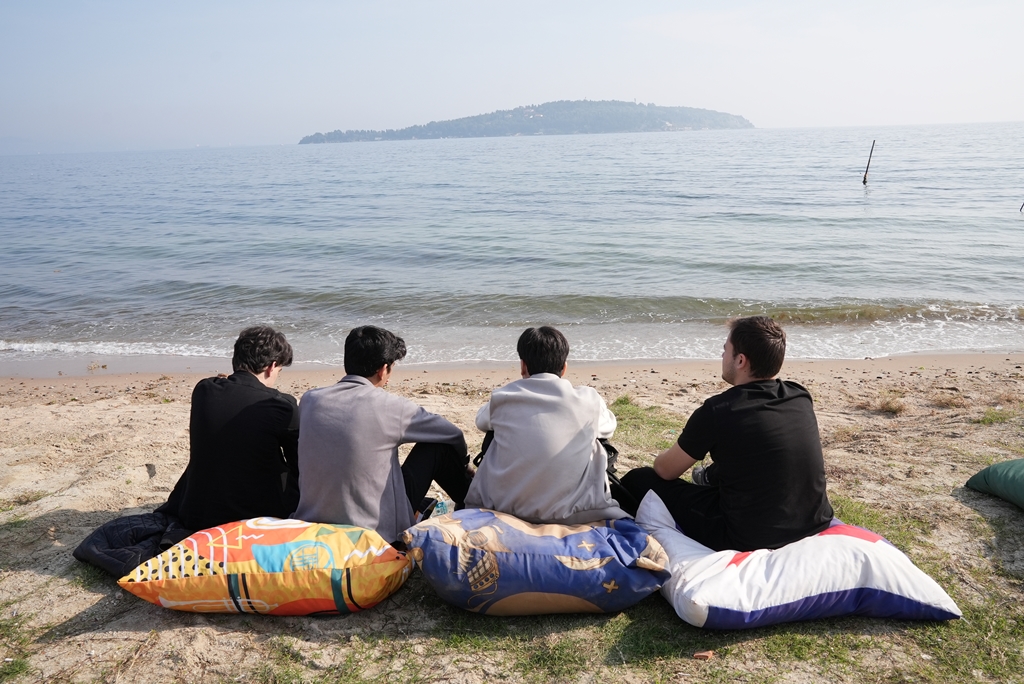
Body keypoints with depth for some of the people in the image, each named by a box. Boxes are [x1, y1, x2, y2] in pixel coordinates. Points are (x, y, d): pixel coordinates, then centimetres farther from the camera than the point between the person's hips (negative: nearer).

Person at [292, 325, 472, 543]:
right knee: (438, 448, 10)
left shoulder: (309, 400, -2)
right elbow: (454, 436, 1)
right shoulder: (390, 406, -14)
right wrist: (462, 466, 23)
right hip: (377, 533, -5)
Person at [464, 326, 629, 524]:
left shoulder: (501, 398, -3)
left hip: (505, 507, 2)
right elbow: (608, 426, 15)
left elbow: (482, 420, 19)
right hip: (568, 512, -1)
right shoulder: (588, 400, -6)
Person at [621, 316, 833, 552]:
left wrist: (663, 458, 21)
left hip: (748, 541, -6)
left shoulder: (717, 411, -18)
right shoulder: (802, 398, -1)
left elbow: (665, 470, -3)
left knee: (637, 480, 8)